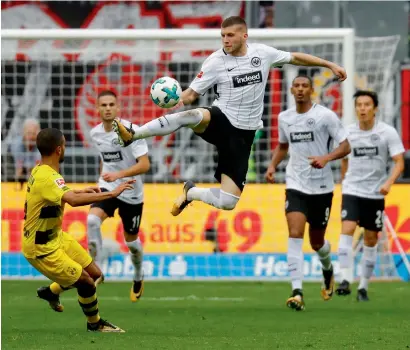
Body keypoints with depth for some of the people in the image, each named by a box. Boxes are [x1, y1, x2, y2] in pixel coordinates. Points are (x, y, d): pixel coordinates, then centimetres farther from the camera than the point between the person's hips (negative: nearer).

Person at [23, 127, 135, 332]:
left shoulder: (40, 171, 3)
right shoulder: (47, 178, -29)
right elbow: (74, 201, -47)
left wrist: (80, 191, 26)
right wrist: (112, 194, -44)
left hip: (55, 237, 10)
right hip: (41, 249, -10)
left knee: (95, 274, 13)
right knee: (87, 282, -7)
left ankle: (51, 292, 36)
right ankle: (94, 324, 18)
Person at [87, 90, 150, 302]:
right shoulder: (95, 133, 0)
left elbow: (145, 165, -24)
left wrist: (119, 175, -35)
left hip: (131, 193, -3)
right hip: (107, 188, 3)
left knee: (131, 240, 11)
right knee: (92, 220, -27)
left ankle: (138, 278, 39)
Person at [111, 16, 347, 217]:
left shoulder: (262, 53, 1)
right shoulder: (216, 61, -5)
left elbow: (296, 57, 15)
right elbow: (192, 93, -5)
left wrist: (330, 64, 17)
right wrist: (177, 101, -29)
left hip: (242, 134, 2)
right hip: (219, 121, -2)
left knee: (227, 202, -8)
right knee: (193, 116, -43)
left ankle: (191, 193, 25)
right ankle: (131, 135, -41)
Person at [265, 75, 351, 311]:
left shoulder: (325, 115, -8)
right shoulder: (285, 118, 6)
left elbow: (345, 146, -9)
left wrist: (326, 158, -27)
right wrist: (273, 165, 6)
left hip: (322, 187, -2)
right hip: (296, 185, 2)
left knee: (317, 242, 10)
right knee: (295, 235, -18)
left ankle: (328, 270, 46)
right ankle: (297, 292, -22)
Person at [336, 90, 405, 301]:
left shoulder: (388, 132, -7)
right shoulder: (348, 132, 1)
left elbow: (399, 162, -10)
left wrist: (388, 183, -25)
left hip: (375, 194, 0)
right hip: (352, 191, 1)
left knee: (371, 240, 5)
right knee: (347, 230, -20)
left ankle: (363, 287, 15)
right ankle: (345, 280, -24)